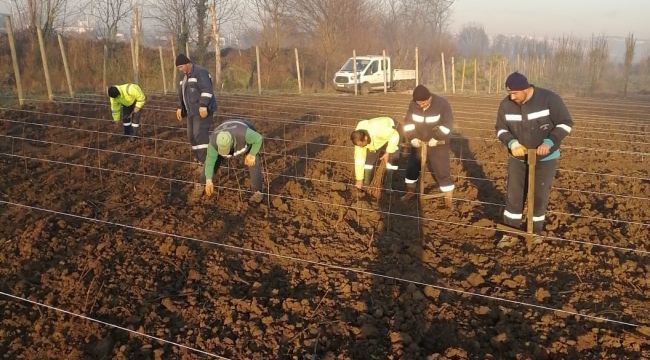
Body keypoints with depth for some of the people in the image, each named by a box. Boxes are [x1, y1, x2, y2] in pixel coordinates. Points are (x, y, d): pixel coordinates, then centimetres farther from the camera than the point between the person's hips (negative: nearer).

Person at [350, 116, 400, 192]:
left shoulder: (379, 131, -47)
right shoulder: (359, 139, -28)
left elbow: (395, 135, -31)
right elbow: (359, 159, -21)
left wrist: (388, 152, -29)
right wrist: (359, 180, -18)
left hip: (391, 133, -4)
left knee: (393, 157, -22)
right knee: (369, 158, -11)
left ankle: (388, 186, -9)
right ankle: (366, 185, 3)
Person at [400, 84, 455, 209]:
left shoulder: (442, 103, -19)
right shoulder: (413, 105, -7)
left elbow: (447, 124, -20)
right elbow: (408, 122, -2)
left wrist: (436, 139, -26)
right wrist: (412, 138, -15)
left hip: (438, 145, -4)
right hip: (419, 143, 5)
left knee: (442, 171, -6)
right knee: (411, 167, 12)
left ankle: (448, 200, 4)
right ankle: (410, 191, 35)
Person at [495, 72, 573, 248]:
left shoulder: (549, 99, -18)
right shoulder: (506, 104, -9)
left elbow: (565, 123, -13)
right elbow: (501, 128, 2)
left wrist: (549, 143, -25)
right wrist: (512, 143, -18)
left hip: (545, 159, -3)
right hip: (518, 158, 3)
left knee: (539, 197, 6)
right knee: (513, 195, 5)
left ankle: (536, 231, 25)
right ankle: (511, 233, 16)